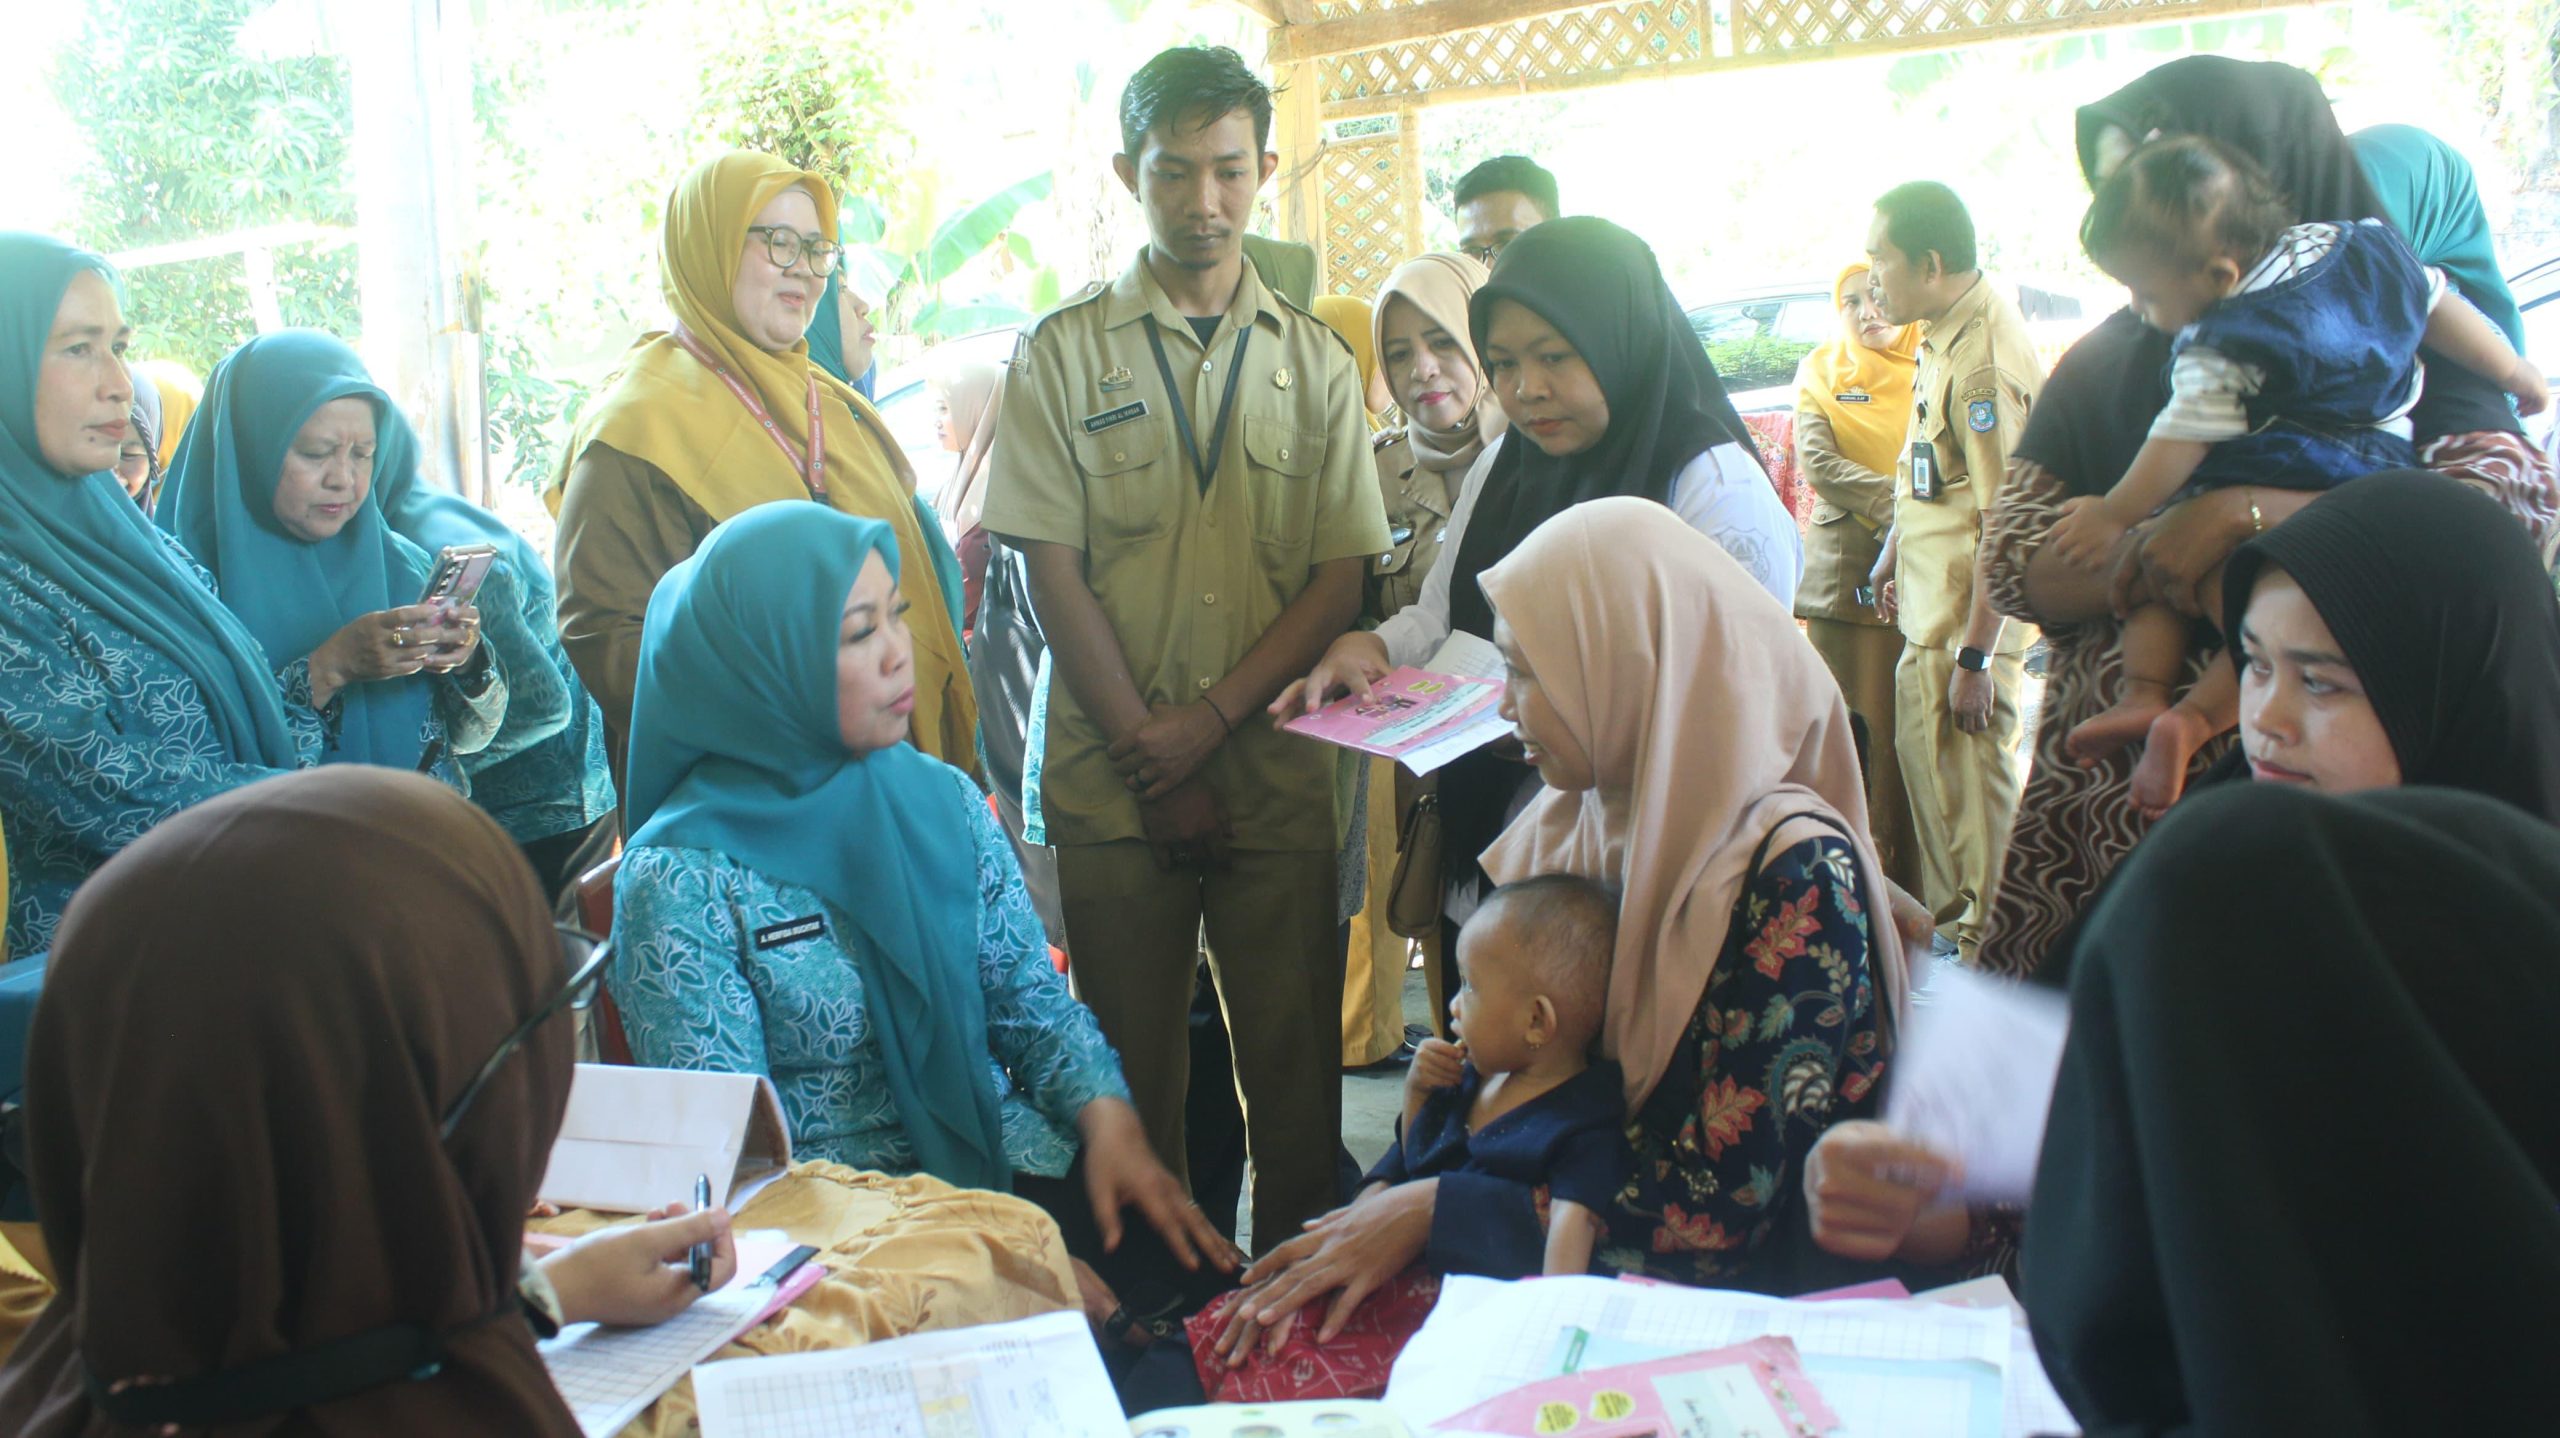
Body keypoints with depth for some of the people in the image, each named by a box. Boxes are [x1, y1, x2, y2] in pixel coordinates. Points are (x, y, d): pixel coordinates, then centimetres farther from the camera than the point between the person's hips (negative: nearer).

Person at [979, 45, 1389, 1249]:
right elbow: (1053, 571, -1)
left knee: (1296, 1061, 4)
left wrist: (1210, 718, -9)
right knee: (1134, 1065, 6)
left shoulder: (1313, 361, 9)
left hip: (1277, 775, 1)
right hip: (1114, 779, -1)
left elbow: (1341, 577, 3)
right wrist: (1149, 754, -8)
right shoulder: (1063, 355, 4)